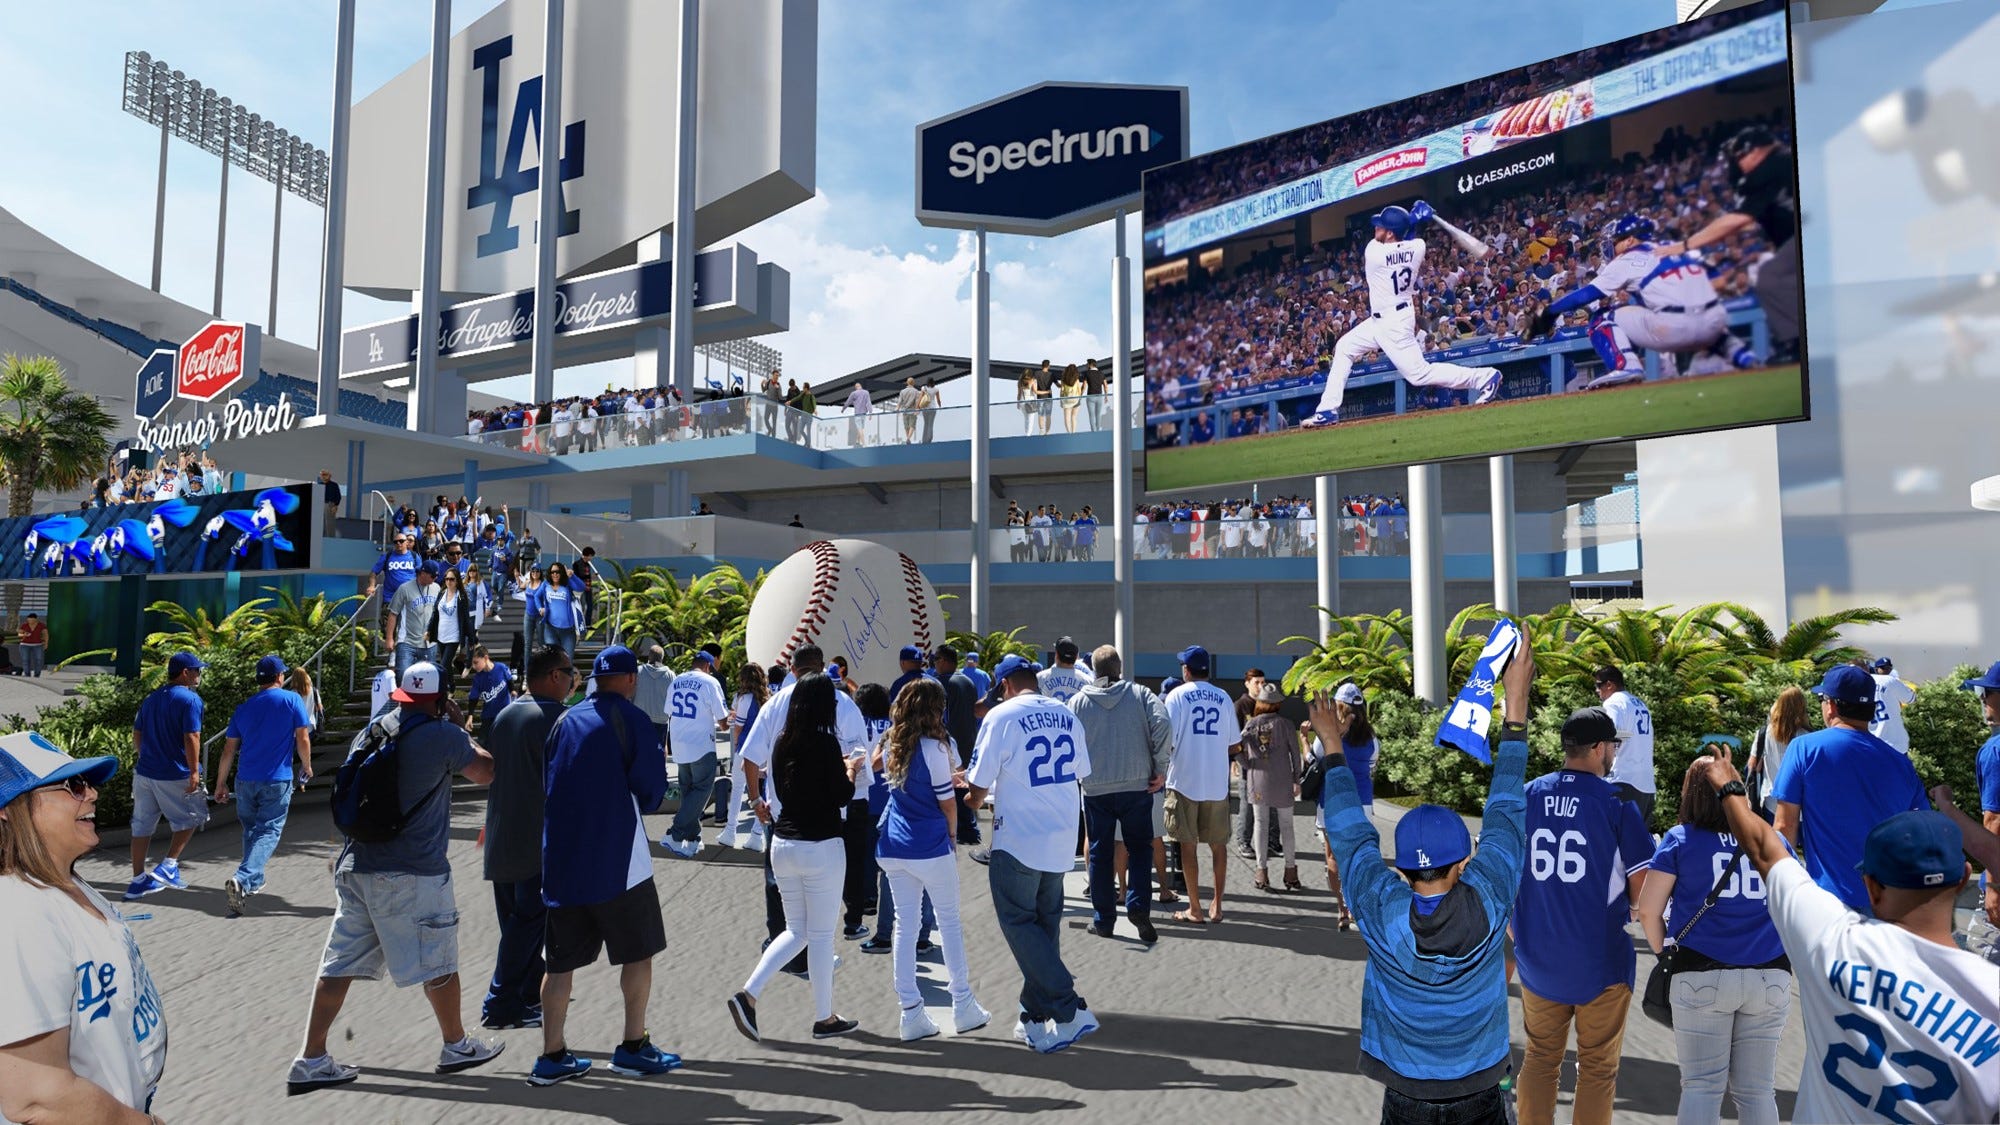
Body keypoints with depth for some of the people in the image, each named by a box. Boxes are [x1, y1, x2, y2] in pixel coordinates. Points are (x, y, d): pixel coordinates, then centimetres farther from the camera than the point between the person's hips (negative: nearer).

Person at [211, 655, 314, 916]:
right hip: (278, 781, -5)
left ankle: (253, 881, 30)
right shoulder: (292, 700, -5)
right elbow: (303, 739, -6)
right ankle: (242, 879, -23)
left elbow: (228, 750, 10)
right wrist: (307, 767, 9)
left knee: (251, 830, 20)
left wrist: (221, 784, 17)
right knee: (268, 832, -3)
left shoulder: (244, 708, 8)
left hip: (245, 780, 5)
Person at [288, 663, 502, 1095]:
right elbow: (486, 772, 1)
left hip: (356, 867, 6)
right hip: (414, 873, -6)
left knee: (340, 965, 11)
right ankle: (457, 1046, 23)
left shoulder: (370, 732, 8)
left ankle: (311, 1061, 13)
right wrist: (459, 727, 9)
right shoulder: (443, 735, -13)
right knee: (438, 963, 8)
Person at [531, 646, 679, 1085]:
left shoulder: (565, 721, 9)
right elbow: (652, 789, -8)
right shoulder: (632, 720, -8)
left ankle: (552, 1055, 16)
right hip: (617, 859, -5)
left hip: (561, 861, 6)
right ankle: (633, 1046, 14)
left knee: (562, 960, 12)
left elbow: (549, 783, 13)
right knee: (639, 952, 9)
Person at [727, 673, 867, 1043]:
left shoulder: (783, 742, 5)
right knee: (821, 935, 6)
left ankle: (747, 994, 6)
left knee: (795, 930, 18)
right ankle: (825, 1018, 17)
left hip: (782, 843, 6)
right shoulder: (827, 742, -15)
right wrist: (851, 770, 6)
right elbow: (843, 796, -14)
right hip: (820, 848, -6)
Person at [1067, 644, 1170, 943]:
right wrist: (1160, 768, -6)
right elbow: (1163, 726, -13)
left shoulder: (1077, 702, 1)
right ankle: (1138, 905, -2)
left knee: (1100, 852, 9)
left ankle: (1103, 919, 15)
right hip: (1137, 785, 0)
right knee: (1139, 846, 13)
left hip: (1095, 789, 0)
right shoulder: (1140, 694, 0)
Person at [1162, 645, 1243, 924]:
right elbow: (1235, 747, 6)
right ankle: (1216, 906, 16)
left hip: (1185, 782, -3)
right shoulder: (1224, 698, 4)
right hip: (1217, 783, 3)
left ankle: (1195, 909, 8)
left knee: (1189, 845, 5)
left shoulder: (1177, 695, -6)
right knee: (1217, 845, 13)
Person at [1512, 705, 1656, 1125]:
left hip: (1538, 959, 3)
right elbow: (1643, 890, -11)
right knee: (1597, 1067, 14)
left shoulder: (1526, 796, -3)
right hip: (1601, 961, -3)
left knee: (1540, 1058, 18)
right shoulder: (1616, 803, -13)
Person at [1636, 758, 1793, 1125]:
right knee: (1758, 1090, 10)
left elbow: (1648, 909, -1)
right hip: (1771, 977, 3)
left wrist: (1664, 951, 14)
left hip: (1703, 975, -3)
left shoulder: (1681, 838, 1)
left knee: (1701, 1086, 2)